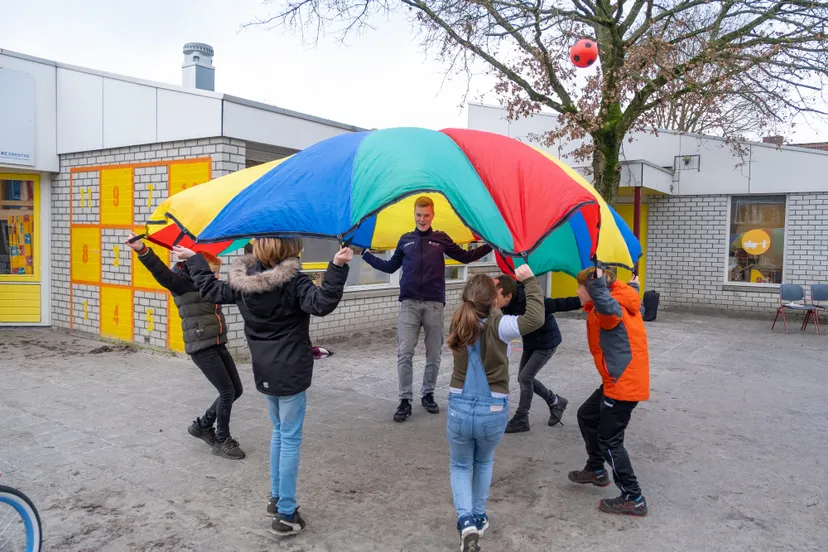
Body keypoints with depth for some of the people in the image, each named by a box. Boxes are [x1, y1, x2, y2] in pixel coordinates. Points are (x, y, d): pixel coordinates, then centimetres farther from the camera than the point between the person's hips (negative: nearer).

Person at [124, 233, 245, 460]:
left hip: (218, 345, 8)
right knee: (227, 391, -6)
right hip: (201, 348, -8)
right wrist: (142, 250, -44)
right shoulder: (183, 280, -9)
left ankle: (202, 425, 29)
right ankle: (222, 441, 11)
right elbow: (161, 272, -28)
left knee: (236, 390, 11)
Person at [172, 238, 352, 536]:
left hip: (265, 371, 7)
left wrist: (194, 259, 27)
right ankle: (286, 515, 8)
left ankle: (276, 498, 32)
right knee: (290, 439, 2)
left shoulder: (241, 280, 1)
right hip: (291, 372, -6)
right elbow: (321, 303, -33)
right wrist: (337, 266, -38)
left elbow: (210, 290, 15)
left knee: (279, 431, 23)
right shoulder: (293, 281, -18)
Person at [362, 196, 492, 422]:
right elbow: (390, 267, 20)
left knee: (433, 354, 7)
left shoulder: (441, 239, 8)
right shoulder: (405, 240, 12)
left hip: (435, 305, 0)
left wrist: (490, 245, 7)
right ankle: (405, 400, 2)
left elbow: (465, 257, 14)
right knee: (404, 354, -7)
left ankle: (428, 395, 23)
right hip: (409, 304, 0)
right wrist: (365, 253, 18)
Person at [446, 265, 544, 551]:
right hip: (492, 412, -1)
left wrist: (488, 288, 13)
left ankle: (466, 520, 3)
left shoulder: (459, 322, -5)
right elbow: (535, 318, -31)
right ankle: (479, 517, 39)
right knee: (484, 462, 29)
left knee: (460, 466, 23)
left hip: (459, 409, 2)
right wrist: (530, 281, -21)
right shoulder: (497, 325, -18)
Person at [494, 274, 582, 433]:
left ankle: (521, 420, 4)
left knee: (525, 377, -12)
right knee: (524, 378, 11)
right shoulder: (508, 304, -15)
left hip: (547, 342, -8)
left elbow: (559, 304, -41)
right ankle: (556, 402, 31)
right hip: (530, 342, 8)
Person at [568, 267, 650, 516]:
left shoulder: (605, 311, -21)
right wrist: (633, 286, 48)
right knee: (587, 415, 23)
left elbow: (607, 307, -48)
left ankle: (634, 500, 8)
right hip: (622, 380, 11)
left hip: (624, 383, -11)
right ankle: (596, 470, 38)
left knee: (610, 441, -2)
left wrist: (598, 286, -64)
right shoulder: (624, 302, 9)